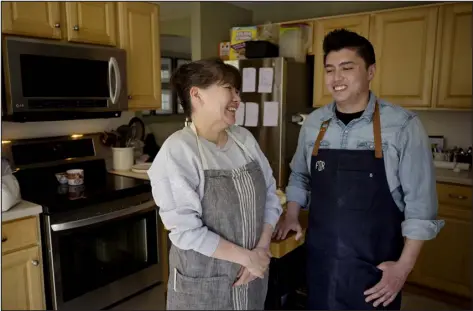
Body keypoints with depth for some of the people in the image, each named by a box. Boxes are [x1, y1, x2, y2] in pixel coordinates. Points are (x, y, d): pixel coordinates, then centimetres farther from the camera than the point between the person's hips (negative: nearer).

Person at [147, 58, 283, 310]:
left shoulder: (244, 138, 0)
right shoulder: (178, 150, -19)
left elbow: (270, 195, 3)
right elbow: (186, 230, -23)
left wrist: (262, 249, -9)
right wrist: (247, 257, -16)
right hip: (203, 284, -5)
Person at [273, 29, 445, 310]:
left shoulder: (403, 125, -13)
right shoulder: (313, 122, 0)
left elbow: (420, 204, -10)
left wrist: (405, 265, -10)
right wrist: (292, 216, 5)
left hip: (375, 265, -3)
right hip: (320, 258, 4)